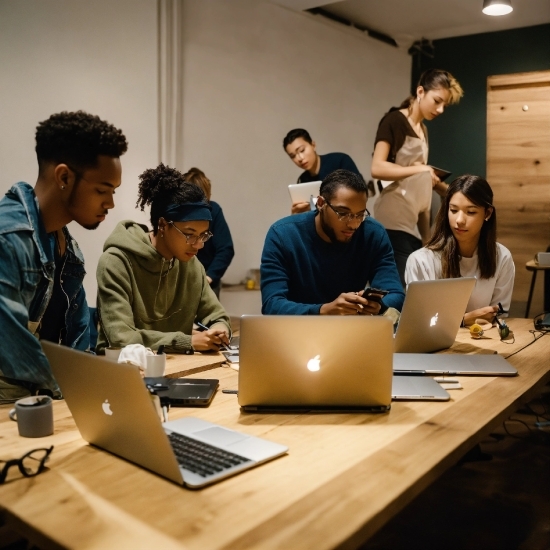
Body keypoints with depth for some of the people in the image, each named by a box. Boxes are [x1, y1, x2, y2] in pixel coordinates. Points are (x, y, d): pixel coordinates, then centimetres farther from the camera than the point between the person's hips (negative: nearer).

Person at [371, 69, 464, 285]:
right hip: (395, 222, -8)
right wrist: (419, 169, -14)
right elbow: (377, 168, -16)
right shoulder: (394, 120, -5)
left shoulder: (423, 129, 20)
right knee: (402, 285, -12)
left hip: (416, 223, 8)